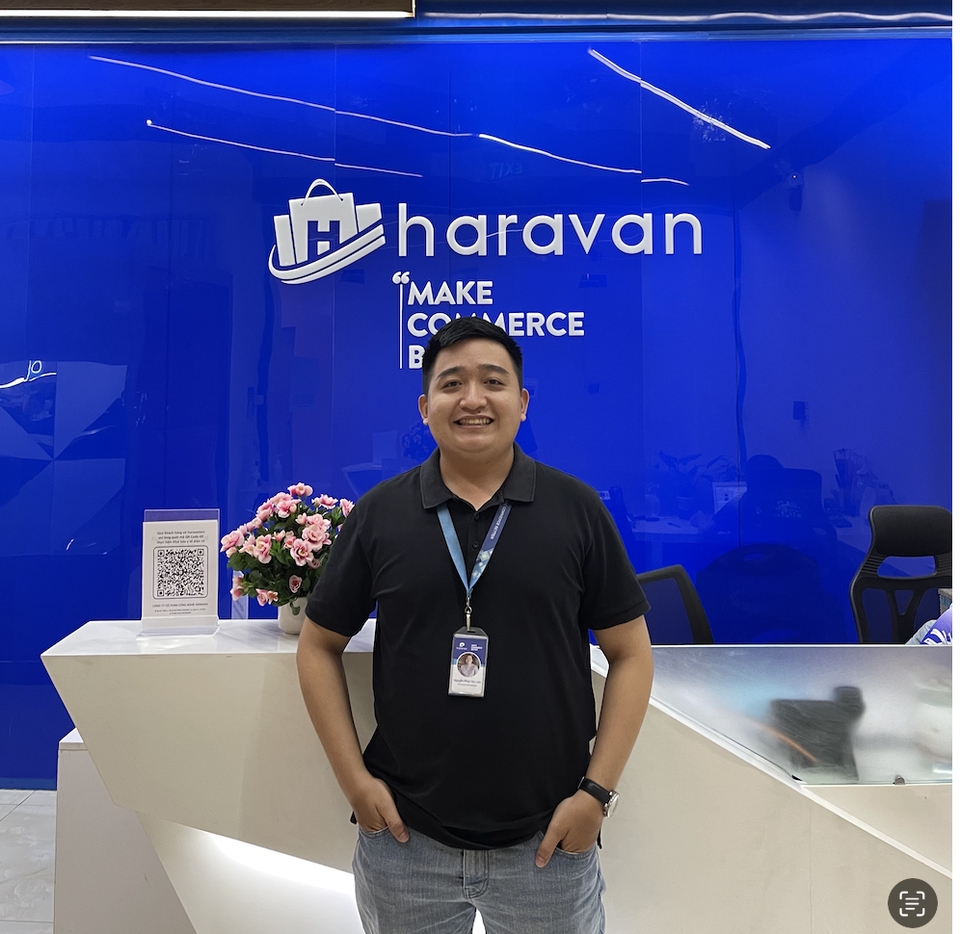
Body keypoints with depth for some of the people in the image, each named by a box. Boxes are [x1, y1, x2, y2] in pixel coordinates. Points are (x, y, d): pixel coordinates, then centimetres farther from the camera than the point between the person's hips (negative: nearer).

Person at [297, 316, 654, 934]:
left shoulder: (577, 508, -5)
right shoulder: (379, 513, -3)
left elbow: (631, 653, -2)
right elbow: (319, 647, 4)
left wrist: (597, 790, -8)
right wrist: (355, 779, -3)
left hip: (547, 841, -1)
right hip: (404, 837, 1)